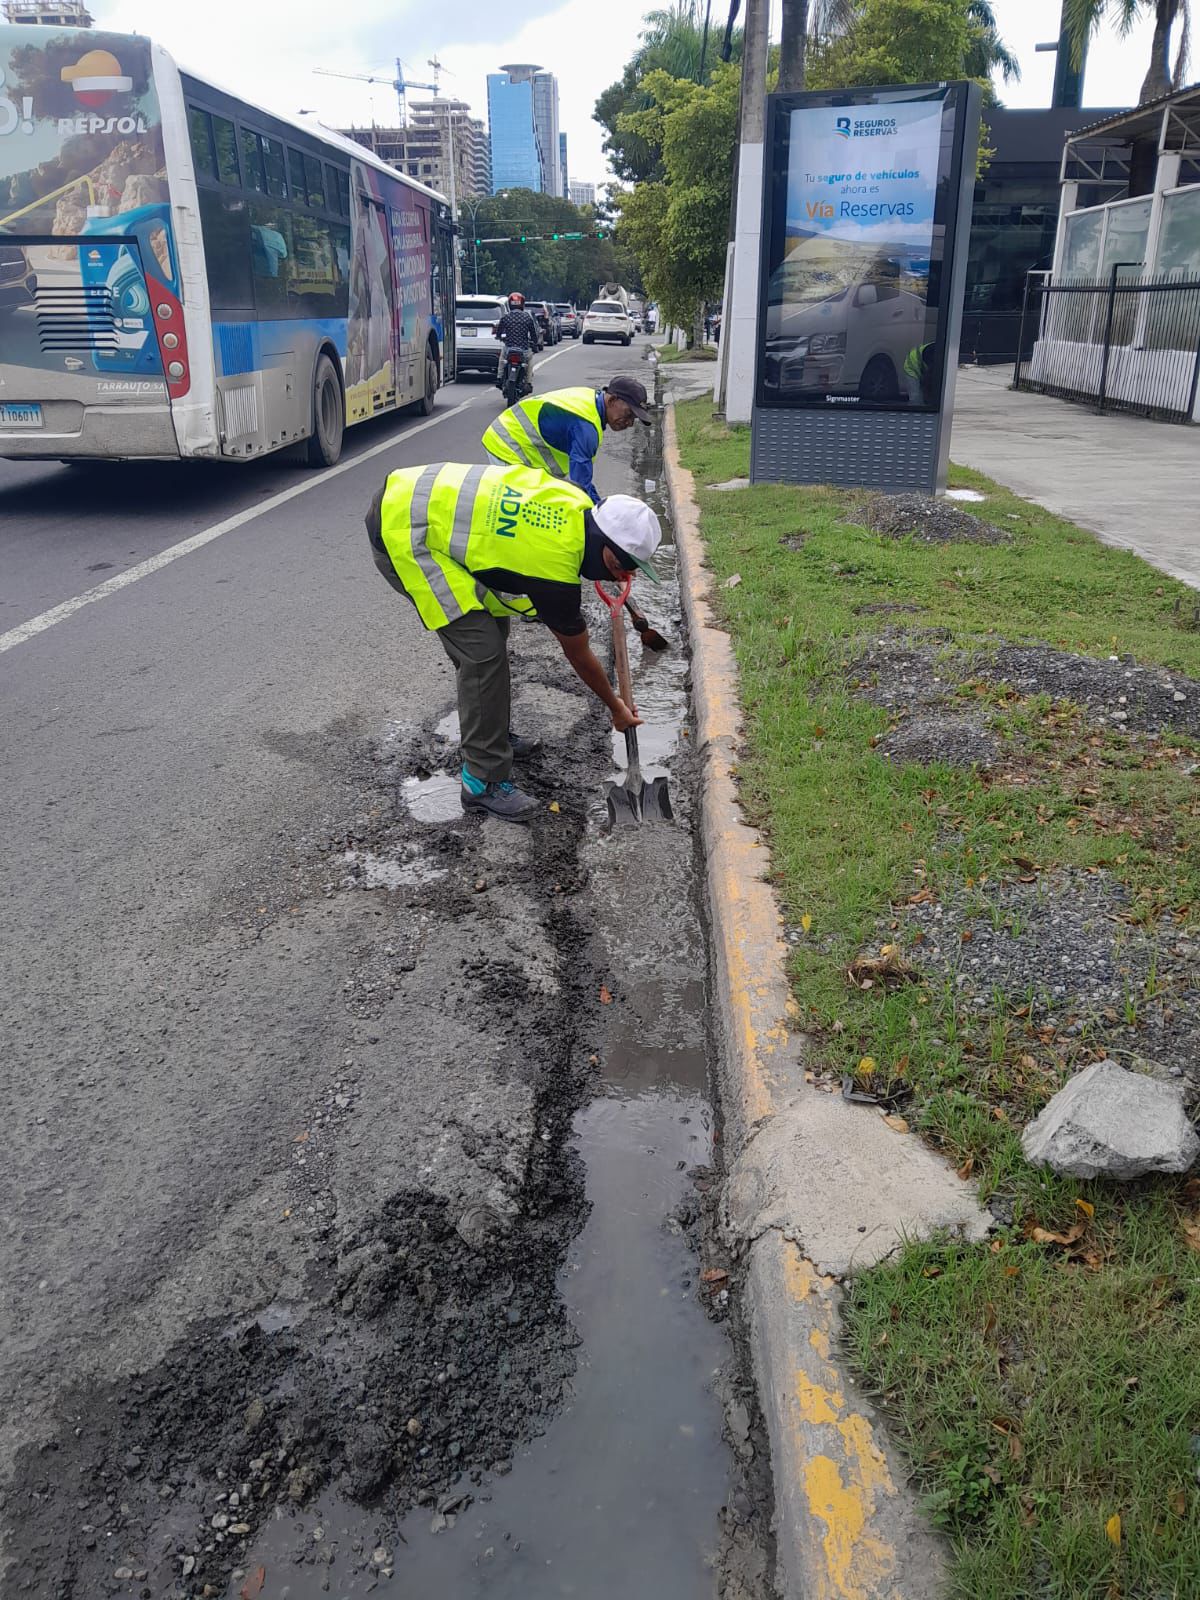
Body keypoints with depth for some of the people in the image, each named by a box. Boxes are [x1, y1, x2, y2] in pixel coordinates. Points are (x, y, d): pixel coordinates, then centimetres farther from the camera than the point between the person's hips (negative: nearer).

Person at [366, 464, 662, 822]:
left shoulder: (577, 505, 0)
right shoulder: (556, 574, -20)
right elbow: (579, 657, -4)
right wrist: (617, 708, 12)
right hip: (403, 534, -10)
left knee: (491, 625, 17)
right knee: (482, 652, -13)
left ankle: (491, 733, 33)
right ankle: (483, 781, -4)